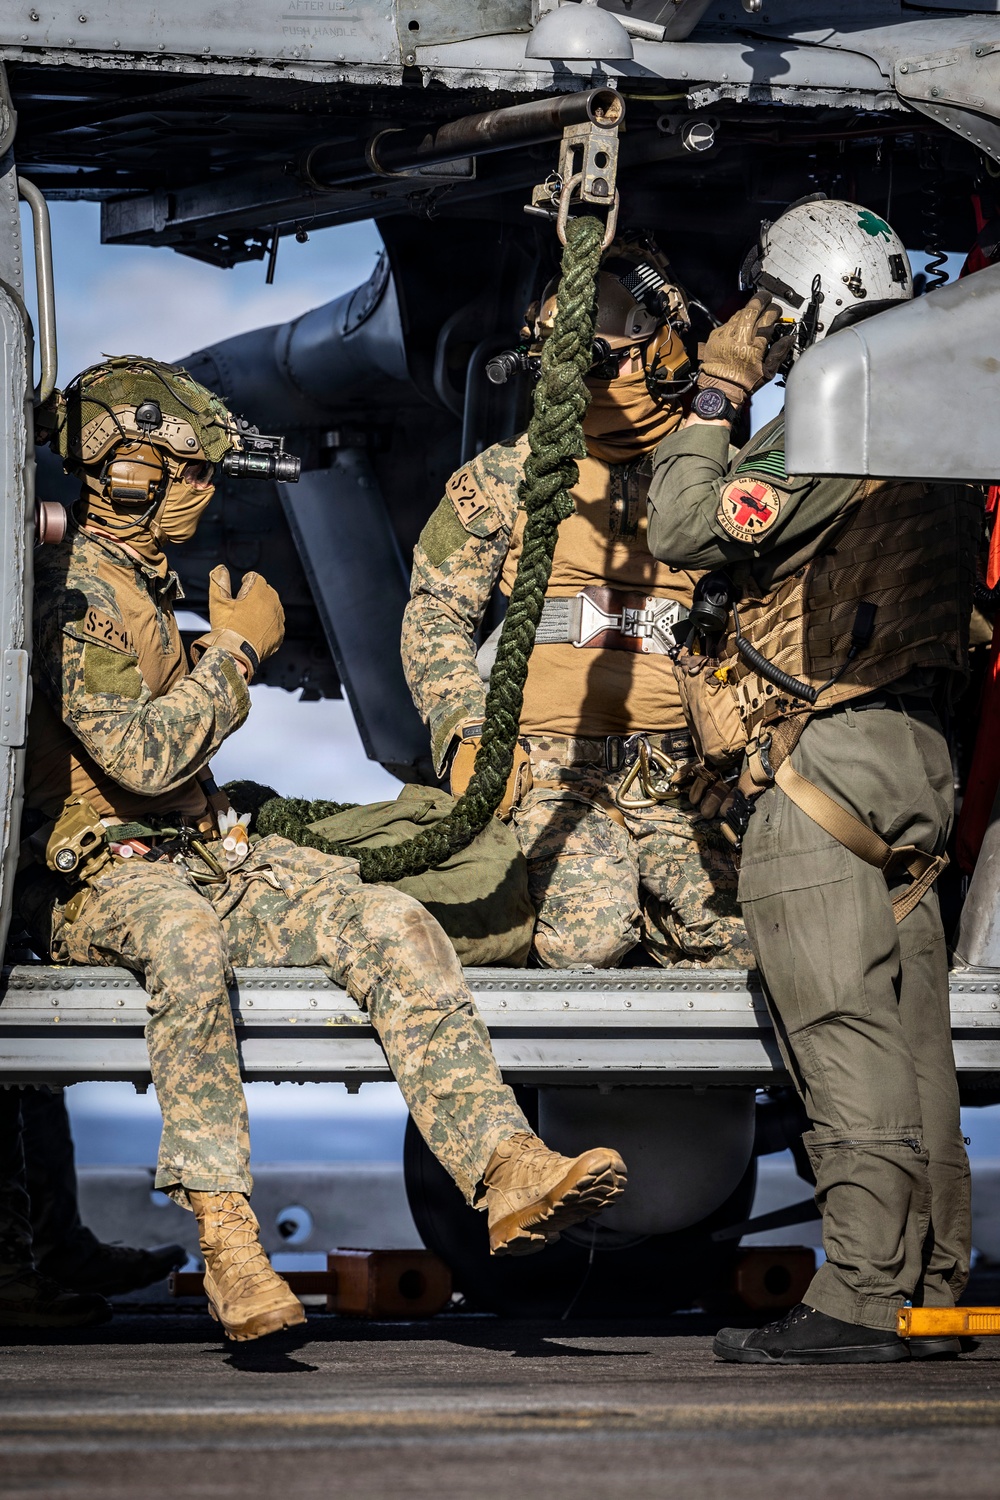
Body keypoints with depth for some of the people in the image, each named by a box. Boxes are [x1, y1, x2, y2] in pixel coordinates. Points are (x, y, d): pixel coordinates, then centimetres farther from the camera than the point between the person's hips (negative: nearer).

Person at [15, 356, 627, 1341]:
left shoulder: (140, 581, 23)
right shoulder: (75, 589, -10)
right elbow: (143, 754, -21)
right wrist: (236, 647, -9)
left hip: (197, 861, 9)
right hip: (102, 881, -9)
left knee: (388, 921, -14)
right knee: (186, 937, -44)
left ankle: (504, 1169, -28)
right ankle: (224, 1234, -45)